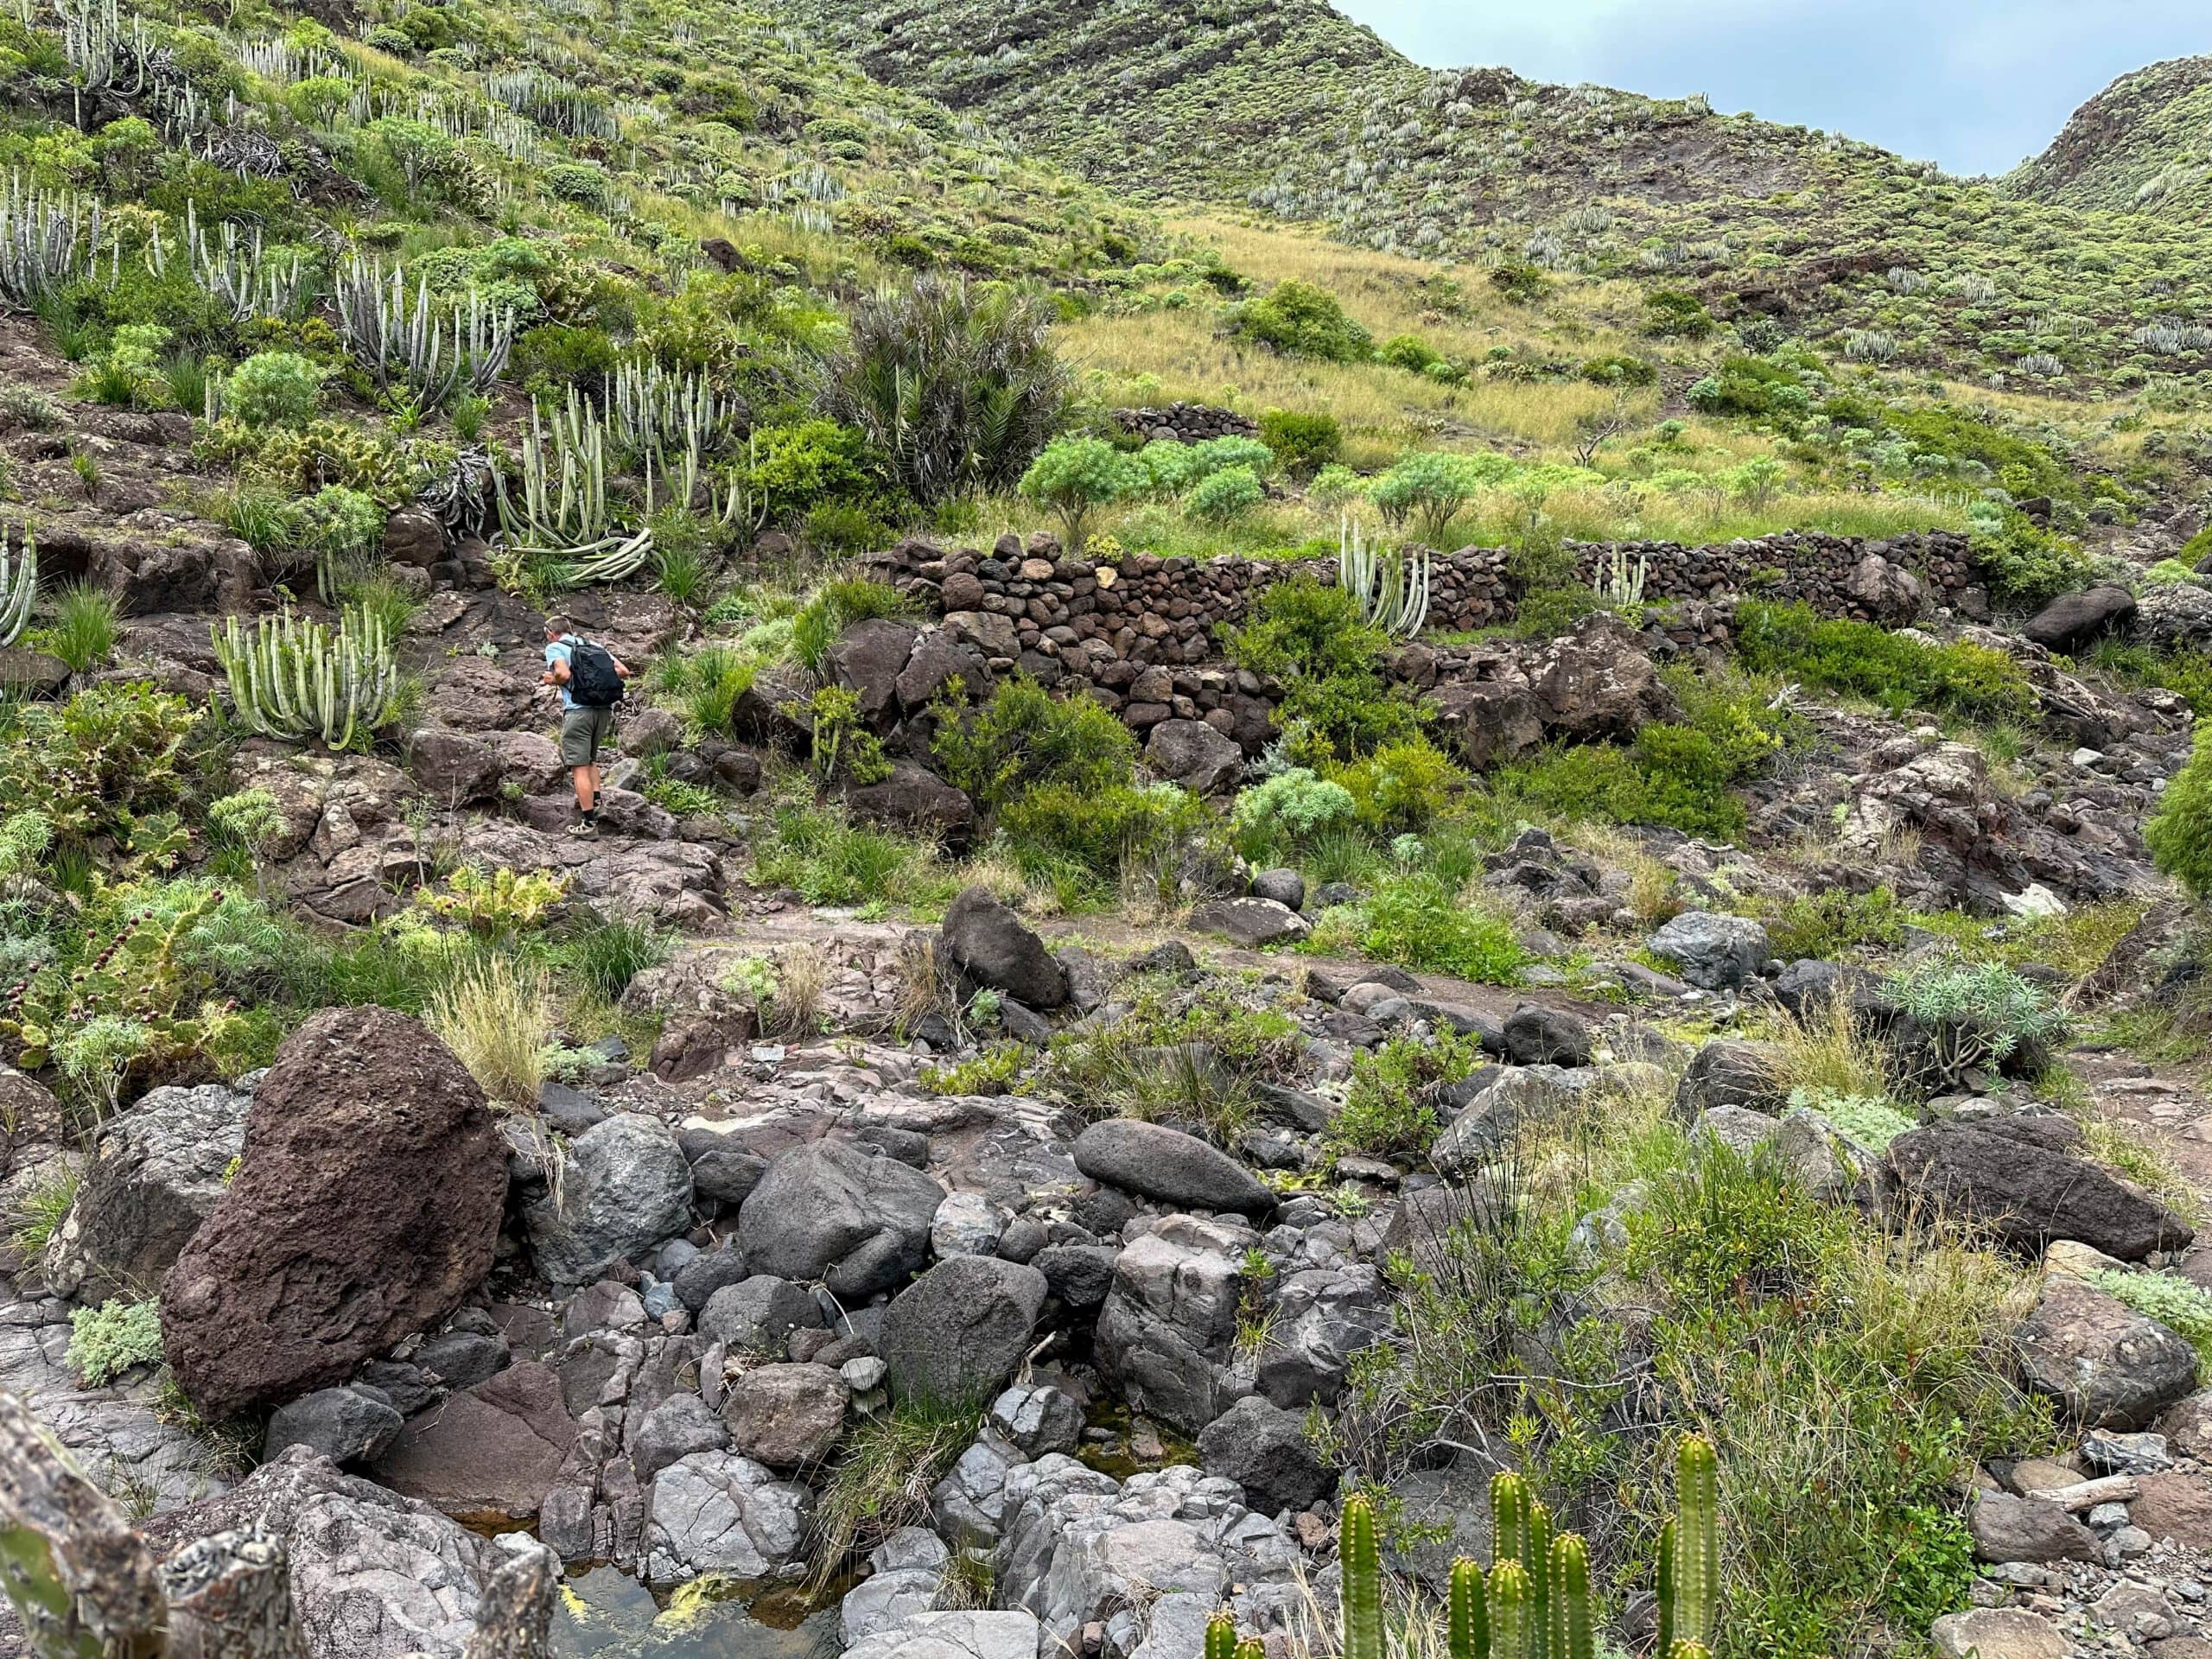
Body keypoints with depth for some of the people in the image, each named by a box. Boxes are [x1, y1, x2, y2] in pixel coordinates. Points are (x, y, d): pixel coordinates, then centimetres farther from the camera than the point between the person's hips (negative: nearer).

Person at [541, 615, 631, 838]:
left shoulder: (554, 647, 3)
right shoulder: (594, 646, 19)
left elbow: (564, 674, -14)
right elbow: (623, 671, 12)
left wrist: (551, 680, 5)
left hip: (578, 710, -6)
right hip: (605, 709, 6)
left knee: (579, 767, -2)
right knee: (590, 758, 27)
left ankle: (589, 823, -4)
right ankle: (594, 798, 14)